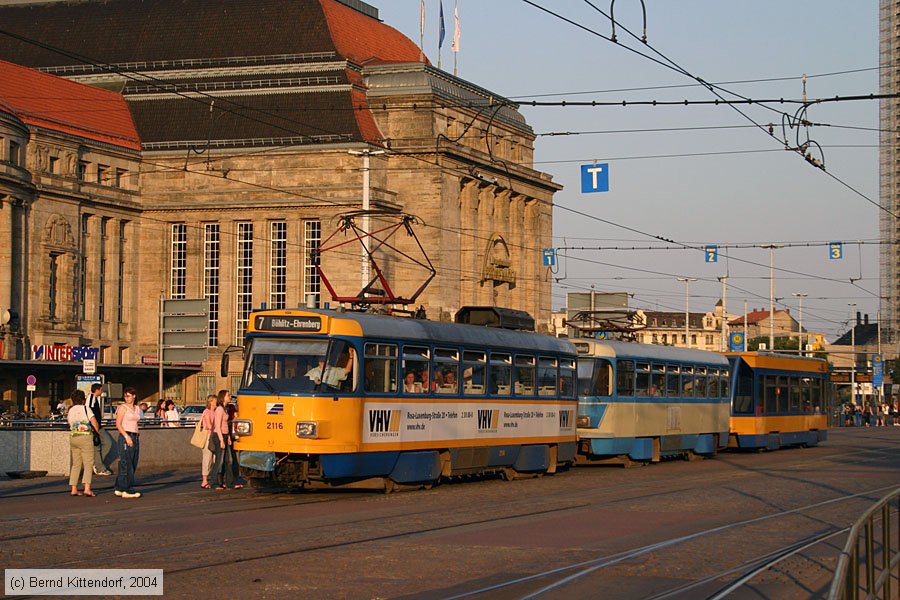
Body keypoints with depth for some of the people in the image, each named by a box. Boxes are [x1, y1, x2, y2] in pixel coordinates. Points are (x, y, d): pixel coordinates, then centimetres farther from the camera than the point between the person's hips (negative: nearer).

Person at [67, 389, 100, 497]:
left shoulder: (70, 411, 11)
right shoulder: (85, 409, -4)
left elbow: (71, 425, 15)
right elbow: (94, 423, -9)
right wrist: (97, 430, 12)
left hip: (73, 437, 5)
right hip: (85, 437, -5)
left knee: (76, 464, 13)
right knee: (88, 464, -5)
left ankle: (74, 489, 10)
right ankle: (87, 488, -17)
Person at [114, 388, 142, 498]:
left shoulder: (137, 409, 15)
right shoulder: (123, 407, -5)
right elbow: (118, 424, -11)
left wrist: (137, 437, 16)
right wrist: (127, 436, -19)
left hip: (135, 438, 8)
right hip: (125, 437, -8)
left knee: (133, 465, 7)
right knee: (126, 465, -9)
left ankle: (119, 489, 13)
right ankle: (127, 490, -9)